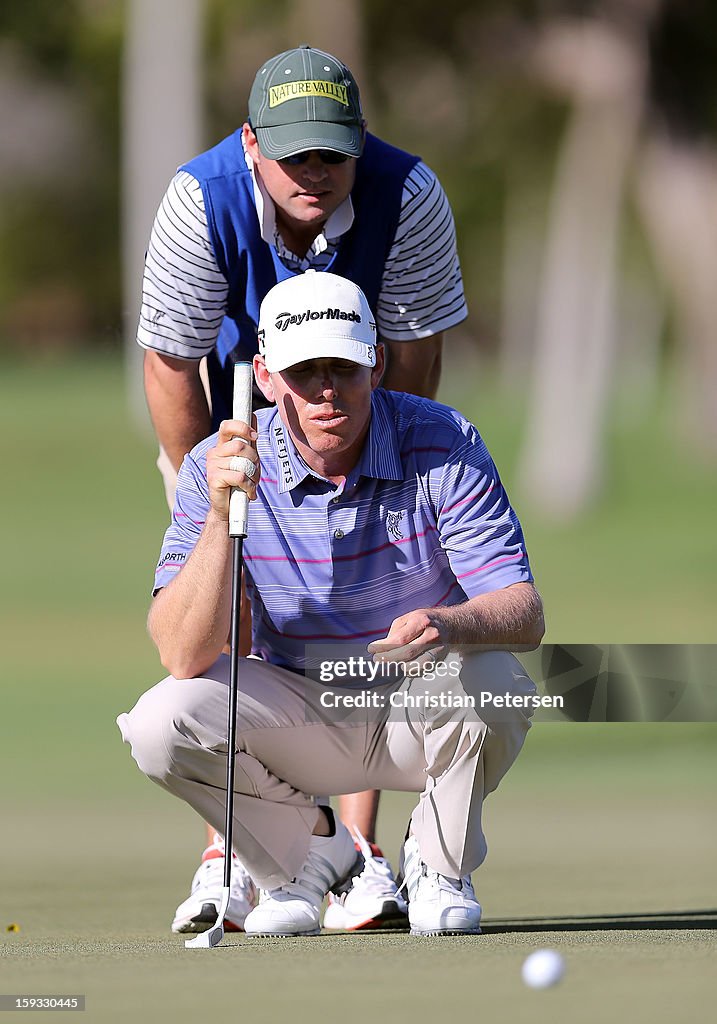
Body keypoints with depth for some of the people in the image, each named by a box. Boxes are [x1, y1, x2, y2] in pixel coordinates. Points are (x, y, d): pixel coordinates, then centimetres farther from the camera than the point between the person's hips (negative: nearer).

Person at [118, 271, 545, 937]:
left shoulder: (444, 446, -16)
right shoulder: (216, 468, -15)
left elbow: (525, 615, -22)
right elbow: (183, 656, -24)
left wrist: (449, 624, -46)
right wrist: (223, 516, -38)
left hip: (421, 714, -1)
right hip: (298, 723, 1)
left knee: (492, 679, -34)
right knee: (160, 722, -26)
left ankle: (440, 864, -3)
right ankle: (311, 851, 4)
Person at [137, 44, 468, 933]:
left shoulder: (410, 198, -28)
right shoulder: (201, 201, -31)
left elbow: (413, 352, -16)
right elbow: (170, 364, -21)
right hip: (228, 400, -1)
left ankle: (359, 853, -9)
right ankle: (229, 858, -8)